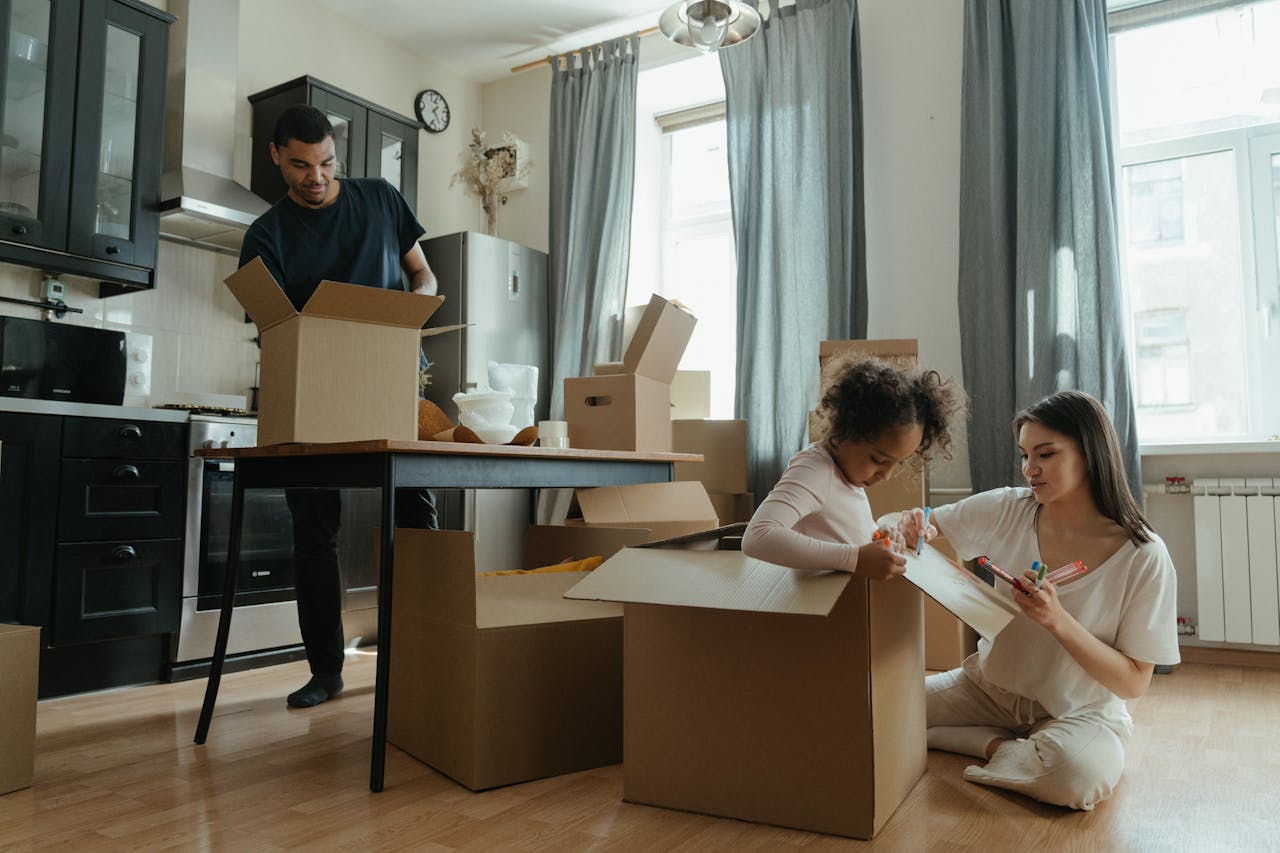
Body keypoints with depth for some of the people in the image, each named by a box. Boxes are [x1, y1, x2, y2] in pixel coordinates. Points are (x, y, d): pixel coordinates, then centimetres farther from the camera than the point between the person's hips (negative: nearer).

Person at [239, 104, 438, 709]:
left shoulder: (380, 199, 8)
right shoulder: (267, 235, 2)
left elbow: (424, 277, 13)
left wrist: (412, 305, -10)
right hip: (315, 392, 0)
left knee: (415, 511, -9)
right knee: (314, 532, 2)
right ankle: (325, 669, 13)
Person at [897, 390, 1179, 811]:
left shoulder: (1144, 557, -16)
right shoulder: (1008, 510, -9)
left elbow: (1134, 683, -13)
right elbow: (929, 525, 3)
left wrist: (1058, 621, -30)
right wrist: (913, 528, -23)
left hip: (1080, 712, -3)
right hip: (991, 686, 4)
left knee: (1080, 772, -37)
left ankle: (995, 746, -7)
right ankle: (1001, 746, 1)